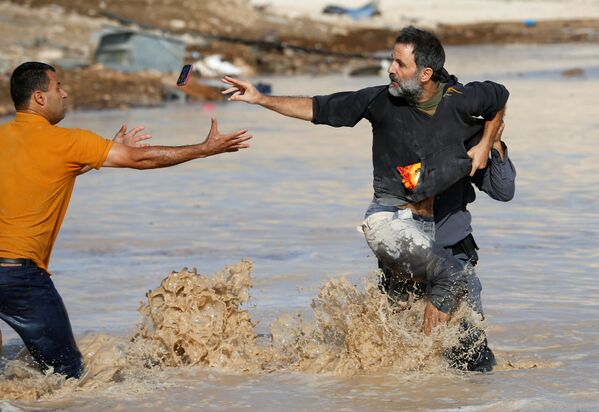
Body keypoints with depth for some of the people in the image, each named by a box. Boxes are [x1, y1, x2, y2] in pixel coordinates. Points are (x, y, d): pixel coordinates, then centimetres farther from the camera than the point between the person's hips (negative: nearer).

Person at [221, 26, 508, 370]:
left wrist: (485, 145, 7)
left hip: (429, 224, 4)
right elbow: (319, 109, -2)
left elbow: (500, 97, 16)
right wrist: (261, 99, -5)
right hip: (387, 218, -3)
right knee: (452, 275, -22)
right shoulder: (383, 101, -10)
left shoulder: (460, 99, -7)